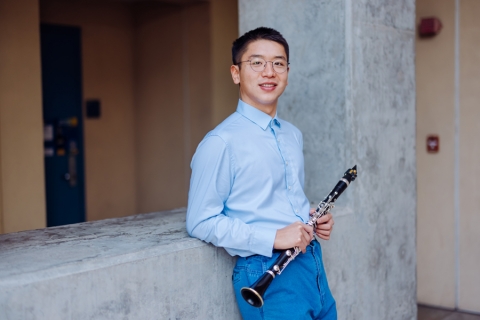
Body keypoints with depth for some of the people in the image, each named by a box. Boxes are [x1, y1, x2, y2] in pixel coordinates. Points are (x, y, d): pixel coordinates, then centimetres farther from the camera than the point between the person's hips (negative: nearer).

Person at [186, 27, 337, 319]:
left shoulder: (293, 135, 12)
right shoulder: (221, 142, -13)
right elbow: (201, 223, -14)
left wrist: (317, 218, 3)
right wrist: (272, 238, -21)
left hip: (313, 265, 8)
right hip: (269, 274, -7)